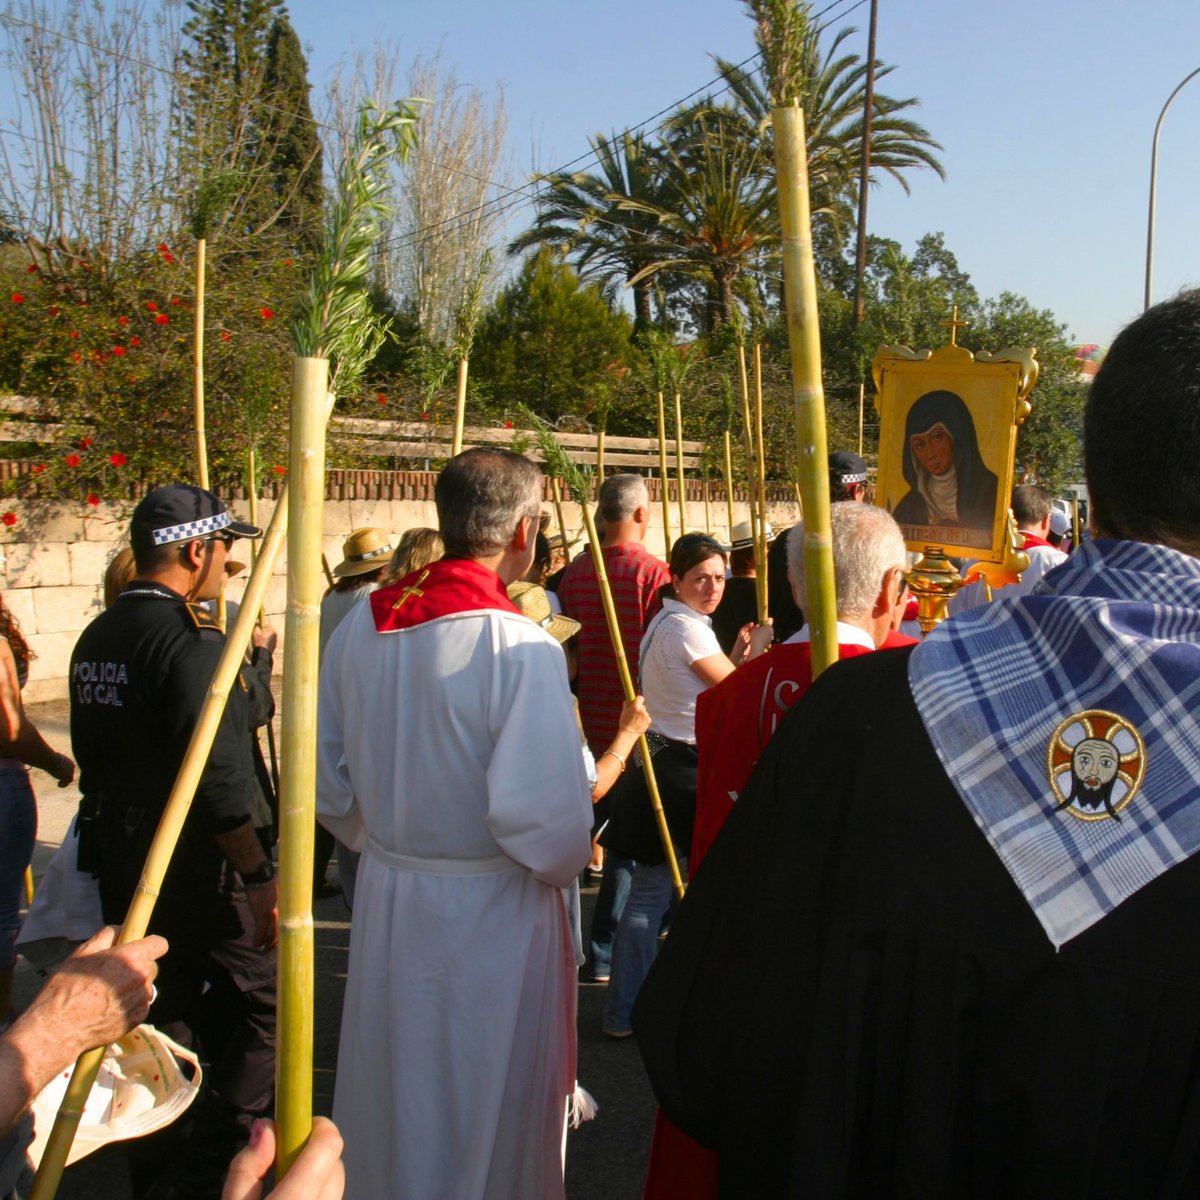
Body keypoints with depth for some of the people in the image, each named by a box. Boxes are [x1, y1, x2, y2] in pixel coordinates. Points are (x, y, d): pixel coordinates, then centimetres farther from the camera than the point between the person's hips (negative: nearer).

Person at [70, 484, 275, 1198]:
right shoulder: (190, 639, -20)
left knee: (157, 1011, 21)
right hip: (199, 867, -9)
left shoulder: (96, 638, 7)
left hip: (122, 866, 9)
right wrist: (262, 875, -21)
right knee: (258, 1007, 4)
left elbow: (94, 756, 15)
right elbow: (219, 779, -26)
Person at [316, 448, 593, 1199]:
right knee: (492, 1127, 15)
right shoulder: (521, 649, -22)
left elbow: (327, 782, 6)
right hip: (492, 916, -6)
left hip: (387, 905, 6)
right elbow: (547, 822, -26)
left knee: (392, 1107, 25)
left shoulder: (362, 626, -3)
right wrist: (566, 863, -4)